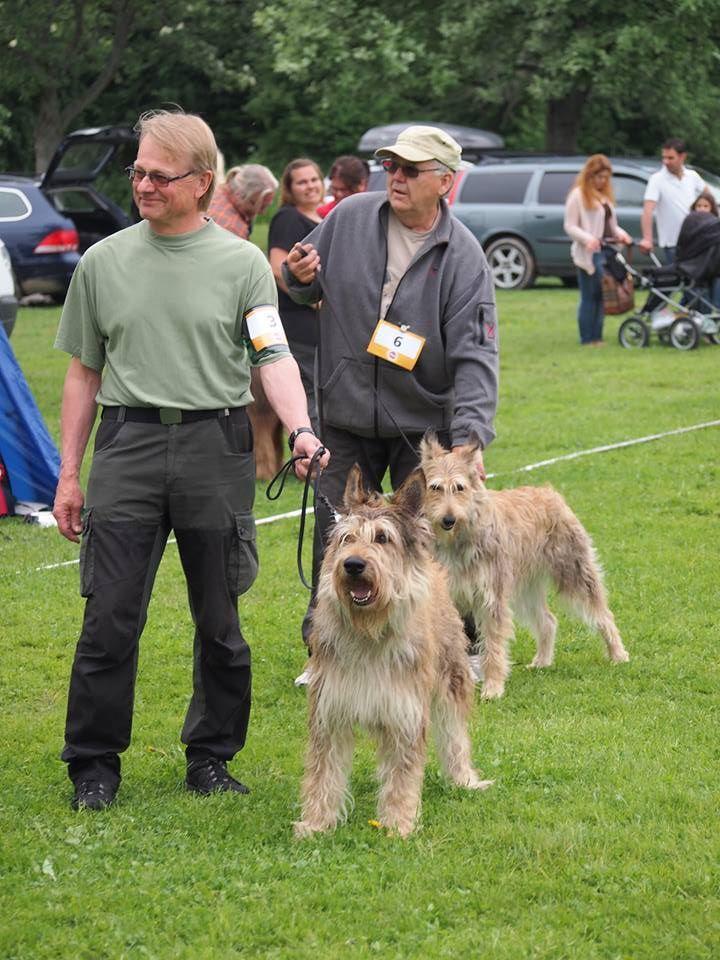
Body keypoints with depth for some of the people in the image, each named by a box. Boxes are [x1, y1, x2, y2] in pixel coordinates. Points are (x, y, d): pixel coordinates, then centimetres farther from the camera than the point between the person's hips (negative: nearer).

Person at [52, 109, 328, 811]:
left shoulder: (242, 263, 2)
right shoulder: (104, 262, 8)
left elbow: (274, 358, -6)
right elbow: (83, 373, 12)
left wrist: (301, 431, -24)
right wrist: (68, 474, 9)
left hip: (217, 447, -1)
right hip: (128, 444, 1)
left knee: (219, 622, 7)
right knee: (109, 618, -3)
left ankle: (211, 757, 21)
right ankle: (94, 764, 8)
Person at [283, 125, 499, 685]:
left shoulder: (462, 255, -10)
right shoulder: (350, 218, -2)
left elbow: (475, 355, -15)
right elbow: (311, 288, 14)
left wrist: (469, 435, -26)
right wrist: (298, 277, -11)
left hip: (425, 427, -2)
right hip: (346, 421, 2)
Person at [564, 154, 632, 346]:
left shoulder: (605, 195, 19)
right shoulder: (578, 195, -6)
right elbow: (570, 226, -9)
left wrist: (620, 234, 3)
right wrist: (587, 239, -25)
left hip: (606, 251, 7)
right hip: (589, 253, -7)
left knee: (601, 296, 8)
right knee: (589, 297, -4)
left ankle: (597, 337, 13)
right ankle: (587, 339, 0)